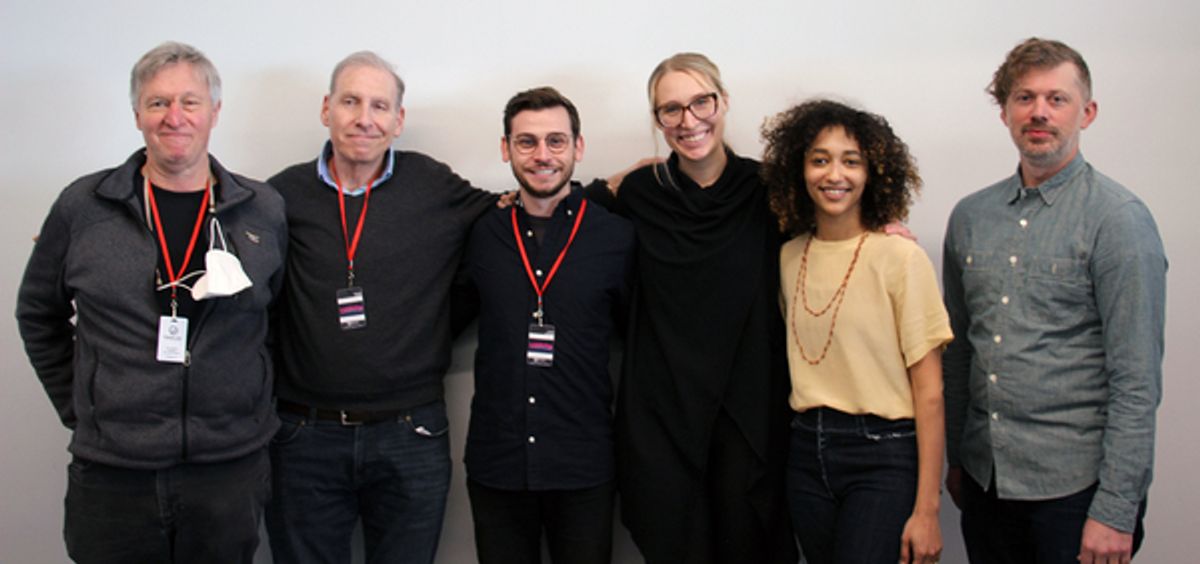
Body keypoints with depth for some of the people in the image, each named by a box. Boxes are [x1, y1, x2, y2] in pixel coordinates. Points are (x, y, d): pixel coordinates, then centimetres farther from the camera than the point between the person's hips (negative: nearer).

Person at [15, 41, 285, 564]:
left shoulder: (264, 211, 1)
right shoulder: (82, 206, 0)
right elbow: (39, 317, 11)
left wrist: (253, 404, 4)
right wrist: (79, 408, 8)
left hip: (231, 472, 0)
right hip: (111, 475, 0)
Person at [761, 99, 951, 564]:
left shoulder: (900, 258, -9)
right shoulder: (789, 257, 6)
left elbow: (929, 391, -9)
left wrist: (927, 509, -11)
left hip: (883, 456, -5)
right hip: (807, 452, 5)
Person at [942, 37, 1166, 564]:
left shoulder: (1118, 219, -9)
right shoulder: (970, 216, 7)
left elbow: (1137, 381, -12)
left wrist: (1117, 511, -15)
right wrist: (955, 458, 13)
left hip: (1074, 483, -4)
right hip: (984, 477, 5)